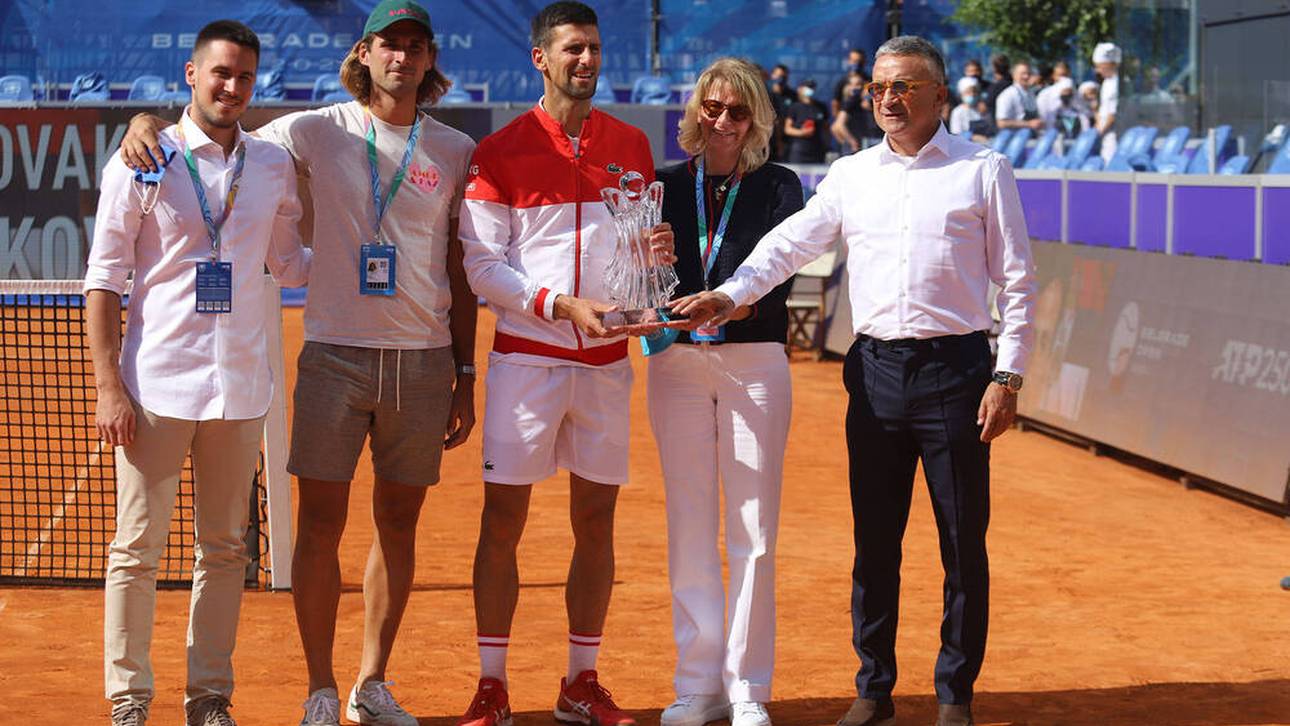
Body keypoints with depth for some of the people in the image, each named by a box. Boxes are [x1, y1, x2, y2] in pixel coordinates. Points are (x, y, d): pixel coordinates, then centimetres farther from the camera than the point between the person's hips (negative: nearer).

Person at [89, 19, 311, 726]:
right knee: (137, 548, 0)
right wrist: (108, 386, -9)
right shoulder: (142, 162, -2)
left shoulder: (273, 165, 9)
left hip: (241, 388, 3)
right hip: (157, 387, -3)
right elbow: (103, 278, -2)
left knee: (224, 550, 8)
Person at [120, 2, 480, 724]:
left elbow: (461, 273, 10)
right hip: (335, 356, -2)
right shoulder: (317, 131, 2)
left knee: (399, 524, 7)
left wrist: (465, 376, 8)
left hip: (423, 362, 2)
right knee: (321, 524, -2)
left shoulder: (456, 150, 7)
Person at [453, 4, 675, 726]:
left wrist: (658, 253, -8)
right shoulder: (501, 151, -1)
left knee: (597, 522, 6)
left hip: (606, 360, 3)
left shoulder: (632, 145, 10)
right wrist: (563, 305, -17)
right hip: (526, 356, -3)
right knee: (503, 518, -3)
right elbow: (483, 265, -5)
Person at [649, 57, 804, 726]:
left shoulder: (778, 187, 4)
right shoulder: (666, 185, 10)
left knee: (753, 533, -2)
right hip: (678, 363, 2)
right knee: (689, 530, 5)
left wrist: (745, 299, -30)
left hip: (754, 362, -2)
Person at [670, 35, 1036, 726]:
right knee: (874, 539, 7)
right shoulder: (850, 175, 11)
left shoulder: (984, 170, 3)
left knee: (963, 541, 1)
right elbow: (791, 241, 4)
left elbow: (1017, 280, 2)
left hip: (955, 367, -3)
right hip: (876, 366, 3)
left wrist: (1007, 376, -5)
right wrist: (731, 293, -13)